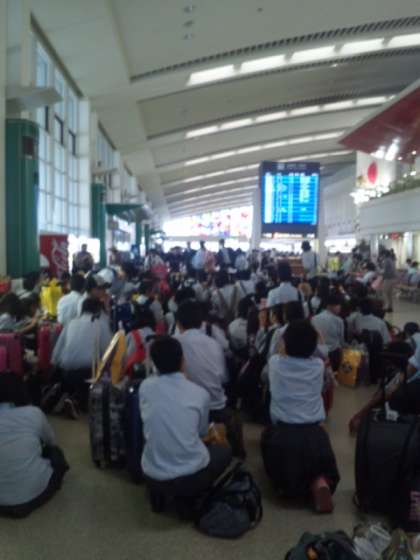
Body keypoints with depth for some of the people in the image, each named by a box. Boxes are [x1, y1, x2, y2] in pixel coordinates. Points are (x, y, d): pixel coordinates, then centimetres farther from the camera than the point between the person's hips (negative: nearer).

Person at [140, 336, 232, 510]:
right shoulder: (200, 393, -6)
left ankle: (158, 496, 19)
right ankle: (189, 498, 13)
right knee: (224, 452, 28)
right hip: (192, 477, -3)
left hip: (153, 478, 3)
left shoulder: (145, 387, -3)